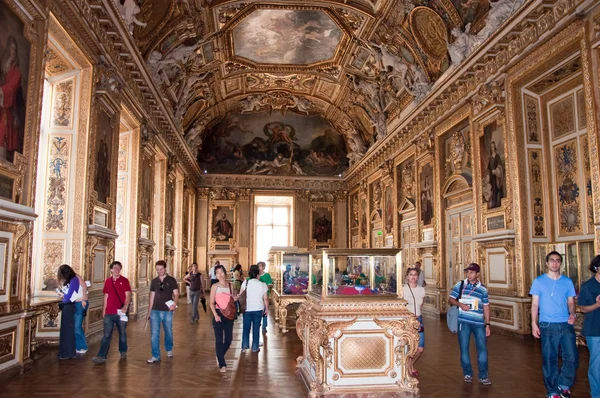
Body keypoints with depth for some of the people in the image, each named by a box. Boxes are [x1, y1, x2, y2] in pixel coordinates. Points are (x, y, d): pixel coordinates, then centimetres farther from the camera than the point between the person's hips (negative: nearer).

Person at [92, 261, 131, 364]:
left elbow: (128, 295, -8)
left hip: (120, 312, -2)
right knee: (107, 335, -1)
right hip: (109, 313, 2)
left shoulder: (124, 281, -2)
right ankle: (101, 356, -3)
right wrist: (104, 310, 12)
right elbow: (106, 296, 14)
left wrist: (125, 307, -22)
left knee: (122, 333, 11)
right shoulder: (107, 281, 9)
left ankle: (123, 352, 27)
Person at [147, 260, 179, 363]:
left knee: (168, 332, 11)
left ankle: (169, 350, 34)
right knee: (155, 333, -2)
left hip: (167, 311, -2)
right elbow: (152, 296, 12)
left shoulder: (171, 280, -3)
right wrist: (149, 311, 11)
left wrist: (175, 303, -27)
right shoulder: (154, 281, 7)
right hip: (155, 311, 2)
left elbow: (176, 294, -7)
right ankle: (155, 356, 5)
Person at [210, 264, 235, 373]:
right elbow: (211, 303, -7)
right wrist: (215, 315, -18)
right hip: (219, 314, -4)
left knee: (228, 339, 8)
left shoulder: (230, 285, 7)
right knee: (219, 339, -1)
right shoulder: (215, 286, -3)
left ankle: (219, 356, 34)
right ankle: (222, 364, 8)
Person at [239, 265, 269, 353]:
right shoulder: (263, 284, -7)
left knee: (246, 328, 12)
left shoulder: (245, 283, -6)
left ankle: (244, 346, 7)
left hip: (247, 309, 0)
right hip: (258, 309, 0)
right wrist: (267, 309, 8)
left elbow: (240, 295, -8)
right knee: (256, 329, 9)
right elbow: (265, 298, -5)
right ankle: (255, 347, 13)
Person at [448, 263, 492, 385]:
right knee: (464, 348, 6)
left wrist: (487, 324, 5)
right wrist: (460, 304, -16)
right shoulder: (460, 285, 2)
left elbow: (486, 307, 8)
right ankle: (467, 374, 22)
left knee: (482, 348, 0)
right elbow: (450, 299, 4)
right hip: (463, 322, 0)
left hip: (479, 323, 0)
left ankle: (483, 376, 13)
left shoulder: (483, 289, 4)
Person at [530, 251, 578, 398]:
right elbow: (535, 304, 2)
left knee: (572, 358, -3)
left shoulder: (567, 282, 7)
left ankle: (564, 385, 20)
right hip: (547, 326, -2)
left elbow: (571, 302, 9)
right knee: (549, 360, 5)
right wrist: (534, 323, -5)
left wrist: (572, 314, -13)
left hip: (566, 325, 2)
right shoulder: (539, 281, 1)